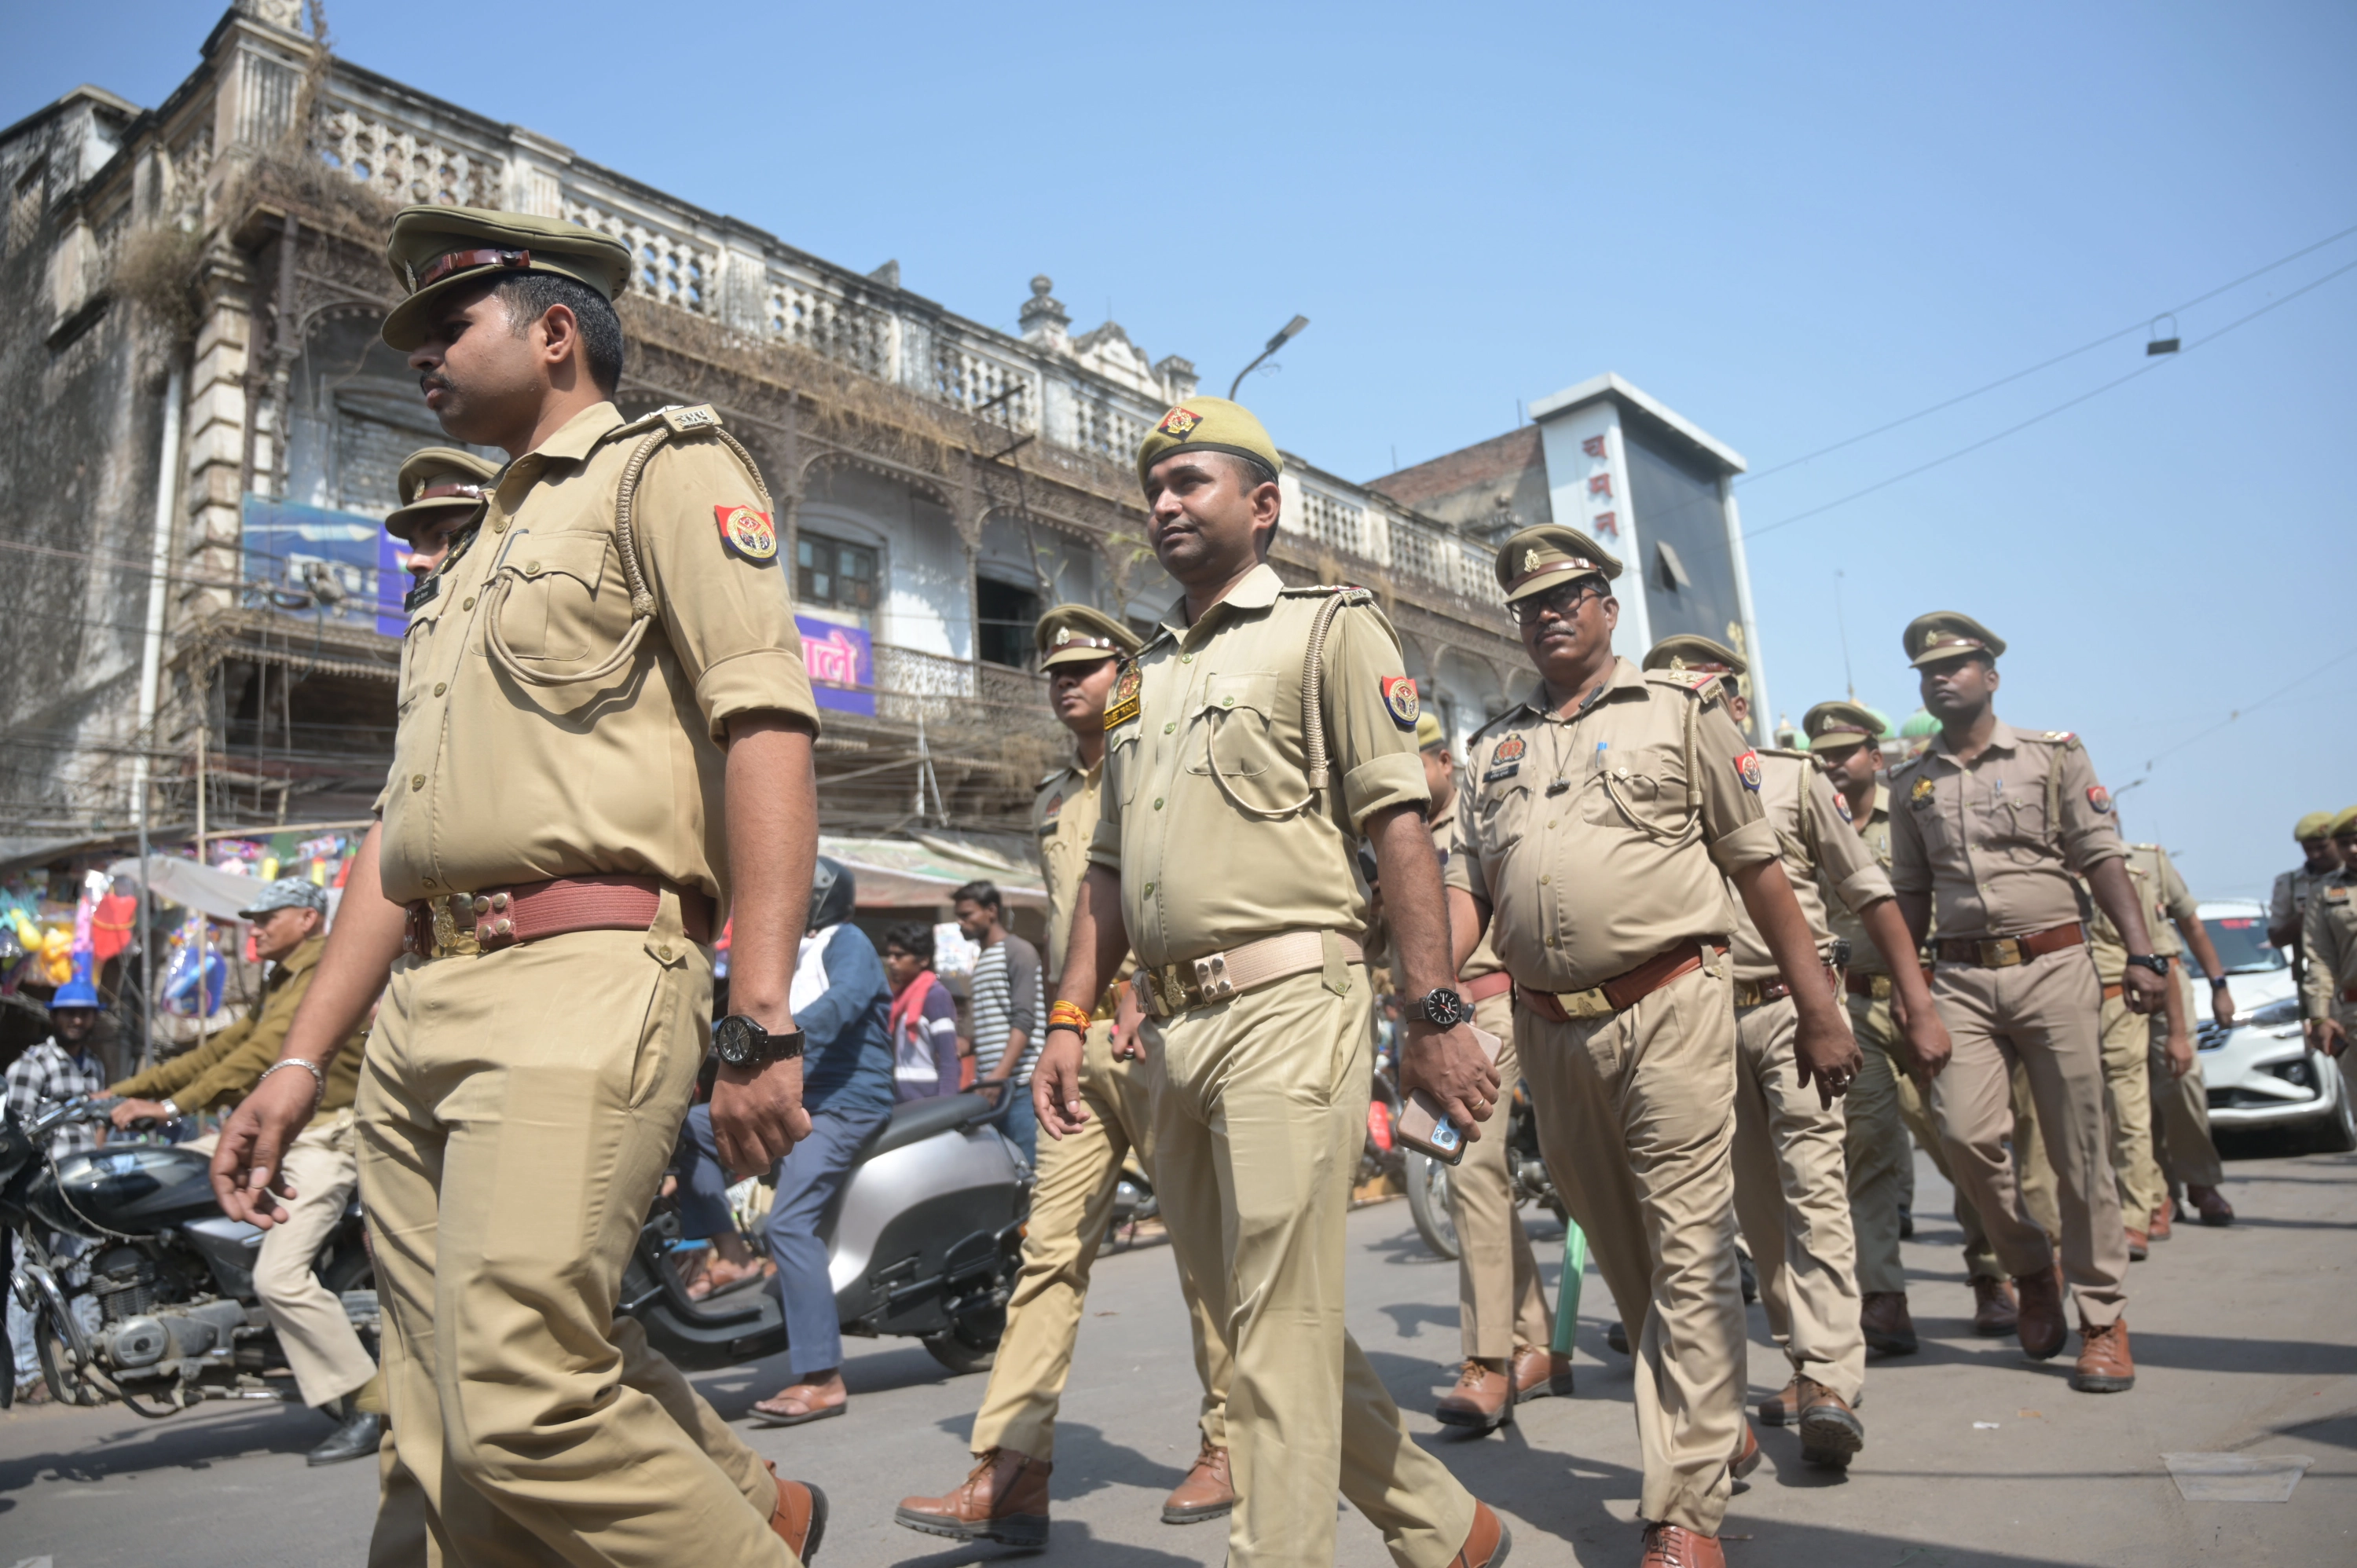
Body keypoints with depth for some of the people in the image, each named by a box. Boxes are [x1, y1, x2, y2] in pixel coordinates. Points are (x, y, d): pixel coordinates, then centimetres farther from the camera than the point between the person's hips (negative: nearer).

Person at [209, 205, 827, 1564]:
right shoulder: (479, 559, 30)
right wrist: (301, 1062, 20)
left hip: (580, 987, -9)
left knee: (524, 1411, -15)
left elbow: (767, 727, -12)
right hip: (421, 1015, 9)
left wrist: (758, 1023, -22)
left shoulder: (667, 470, 4)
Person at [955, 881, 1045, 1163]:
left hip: (1019, 1086, -7)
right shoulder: (981, 962, 22)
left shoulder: (1019, 952, -2)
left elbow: (1024, 1022, -12)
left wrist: (999, 1076, -21)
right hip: (988, 1087, 8)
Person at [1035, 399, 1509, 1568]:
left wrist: (1434, 1013, -15)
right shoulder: (1144, 675, 23)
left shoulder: (1327, 627, 3)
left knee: (1279, 1321, -6)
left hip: (1286, 1006, -7)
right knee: (1250, 1311, 14)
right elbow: (1109, 867, 22)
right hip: (1171, 1031, 8)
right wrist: (1070, 1018, 13)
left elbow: (1398, 824, -7)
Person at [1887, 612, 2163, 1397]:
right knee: (1965, 1133, -12)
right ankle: (2031, 1270, 15)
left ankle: (2103, 1318, 15)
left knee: (2078, 1149, 0)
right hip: (1962, 980, 2)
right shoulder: (1912, 782, 11)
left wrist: (2141, 953, -8)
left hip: (2053, 965, -1)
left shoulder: (2052, 753, 5)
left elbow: (2101, 856, 1)